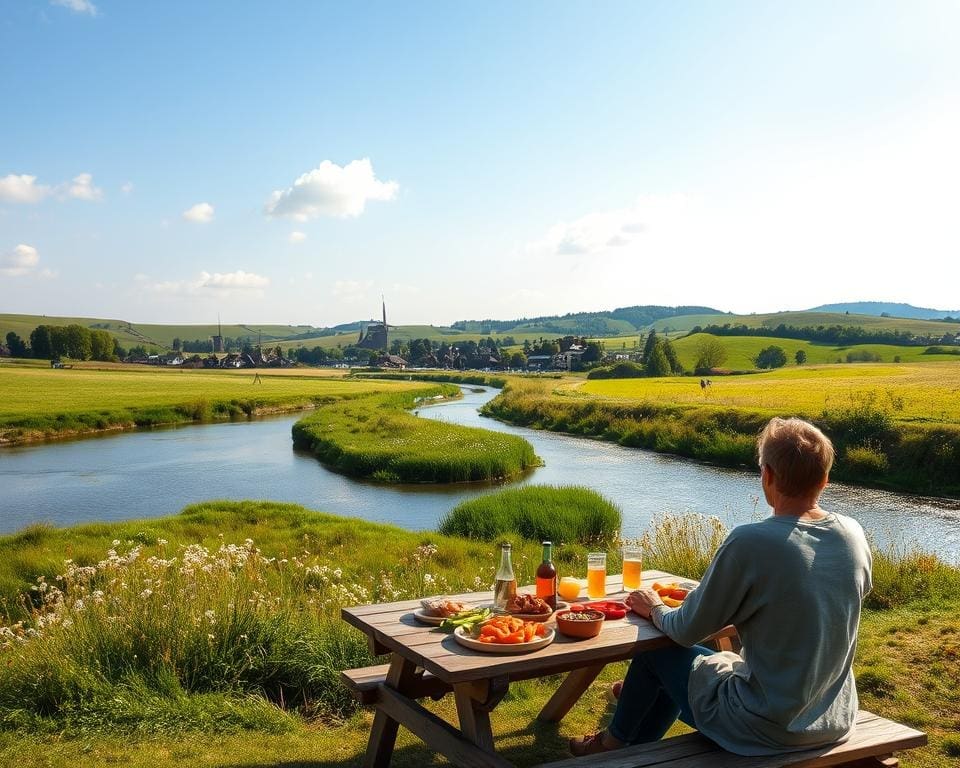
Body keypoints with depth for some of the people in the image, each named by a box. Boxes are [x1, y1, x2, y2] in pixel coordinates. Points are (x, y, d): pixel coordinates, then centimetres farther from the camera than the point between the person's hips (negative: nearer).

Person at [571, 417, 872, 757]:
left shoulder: (749, 543, -25)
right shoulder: (854, 535, -7)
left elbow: (686, 631, -14)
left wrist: (654, 608, 9)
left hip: (765, 730, -6)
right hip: (838, 721, 6)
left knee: (656, 650, 18)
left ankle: (614, 742, 43)